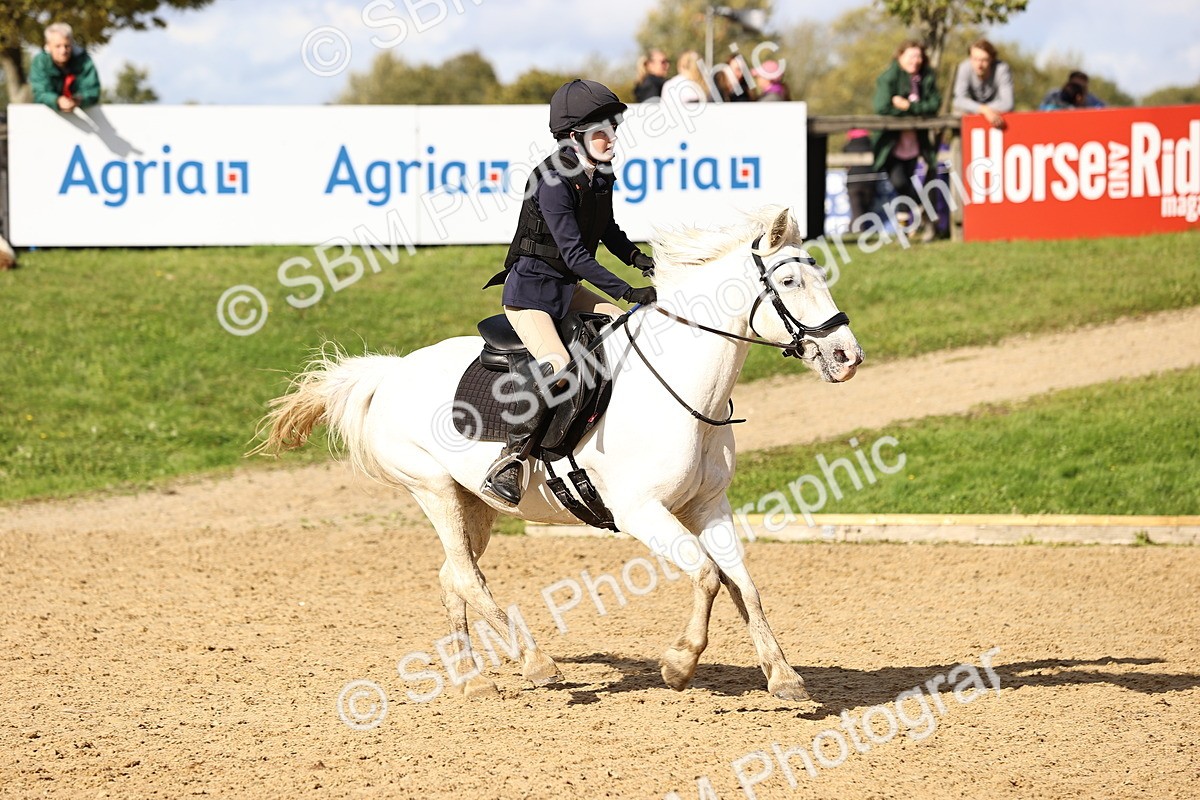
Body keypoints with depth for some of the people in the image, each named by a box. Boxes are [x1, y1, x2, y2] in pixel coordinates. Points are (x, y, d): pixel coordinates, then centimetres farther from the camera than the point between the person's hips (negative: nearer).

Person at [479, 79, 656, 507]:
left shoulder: (602, 175, 5)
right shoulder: (554, 181, -21)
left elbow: (606, 230, 21)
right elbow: (574, 253, -25)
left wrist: (637, 258, 1)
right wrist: (627, 292, -27)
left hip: (566, 289, 9)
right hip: (530, 288, -9)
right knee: (554, 365, -29)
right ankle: (508, 463, -25)